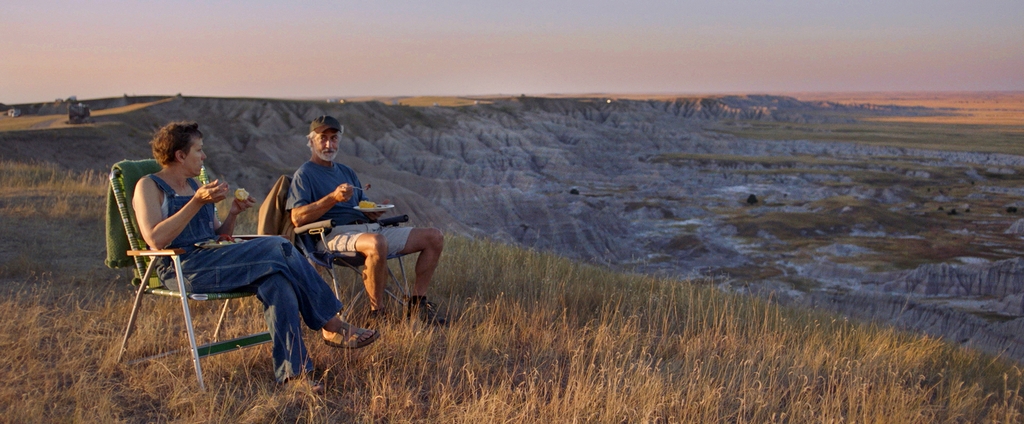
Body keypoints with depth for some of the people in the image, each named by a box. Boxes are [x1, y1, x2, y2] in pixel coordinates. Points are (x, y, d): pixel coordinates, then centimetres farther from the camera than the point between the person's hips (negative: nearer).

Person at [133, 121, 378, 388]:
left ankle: (292, 371, -31)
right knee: (278, 248, -24)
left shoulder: (193, 185, 24)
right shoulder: (149, 186, 1)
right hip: (182, 269, -7)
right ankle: (332, 327, -17)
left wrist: (233, 214, 5)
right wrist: (197, 202, -18)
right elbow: (156, 240, -16)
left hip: (211, 260, 7)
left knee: (275, 281, -26)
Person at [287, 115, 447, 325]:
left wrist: (374, 211, 0)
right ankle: (376, 313, -26)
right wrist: (333, 198, -19)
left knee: (434, 237, -3)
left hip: (369, 228, 8)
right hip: (337, 235, -8)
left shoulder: (347, 172, 27)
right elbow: (297, 218, -10)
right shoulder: (304, 174, 4)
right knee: (377, 243, -43)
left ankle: (416, 303, 0)